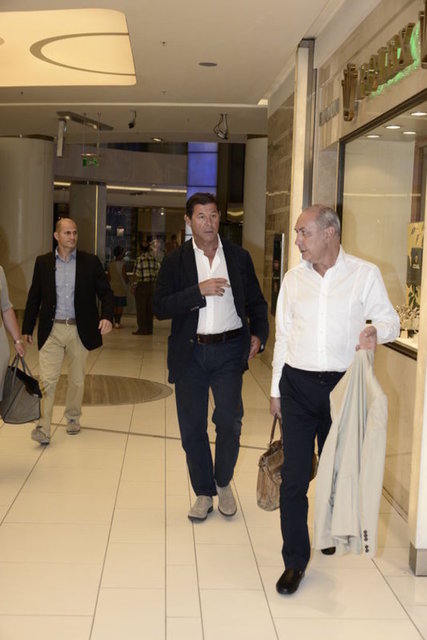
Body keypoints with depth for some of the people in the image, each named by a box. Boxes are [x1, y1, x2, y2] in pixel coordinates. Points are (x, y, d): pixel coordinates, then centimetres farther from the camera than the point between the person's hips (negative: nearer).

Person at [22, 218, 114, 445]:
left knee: (77, 379, 13)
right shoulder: (43, 262, 3)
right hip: (51, 330, 0)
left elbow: (105, 292, 0)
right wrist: (27, 328, 8)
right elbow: (34, 297, 8)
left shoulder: (90, 262, 0)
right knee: (47, 379, -6)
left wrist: (107, 316, -18)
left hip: (79, 330, 1)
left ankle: (73, 418, 32)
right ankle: (43, 428, -4)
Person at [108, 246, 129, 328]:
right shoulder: (122, 264, -12)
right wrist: (127, 280, 7)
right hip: (121, 287, -5)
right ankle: (118, 322, -3)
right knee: (120, 306, -1)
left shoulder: (111, 264, 4)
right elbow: (124, 275, -14)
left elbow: (109, 276, 6)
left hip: (113, 287, 5)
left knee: (114, 306, 11)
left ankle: (116, 322, 13)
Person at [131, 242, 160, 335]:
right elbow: (157, 272, 6)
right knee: (149, 308, 11)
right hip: (152, 285, 5)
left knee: (141, 308, 1)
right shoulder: (154, 258, 4)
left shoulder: (140, 259, -12)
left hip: (142, 286, -5)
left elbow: (137, 274, -14)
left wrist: (134, 286, -6)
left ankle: (142, 329, 2)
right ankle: (149, 329, 14)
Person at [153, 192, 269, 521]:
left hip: (228, 350, 0)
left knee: (230, 422, -8)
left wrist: (259, 333, -5)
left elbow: (256, 302, 12)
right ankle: (204, 493, 24)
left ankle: (223, 482, 19)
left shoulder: (239, 256, 6)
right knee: (192, 428, 6)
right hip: (190, 352, 0)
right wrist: (199, 290, -17)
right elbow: (160, 307, -7)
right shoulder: (175, 261, 2)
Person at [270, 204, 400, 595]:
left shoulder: (365, 274, -3)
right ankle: (295, 560, 8)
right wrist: (276, 390, 12)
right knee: (294, 477, -2)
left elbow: (390, 320, 2)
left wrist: (376, 331, -22)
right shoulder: (294, 279, 6)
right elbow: (283, 335, 10)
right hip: (298, 384, 1)